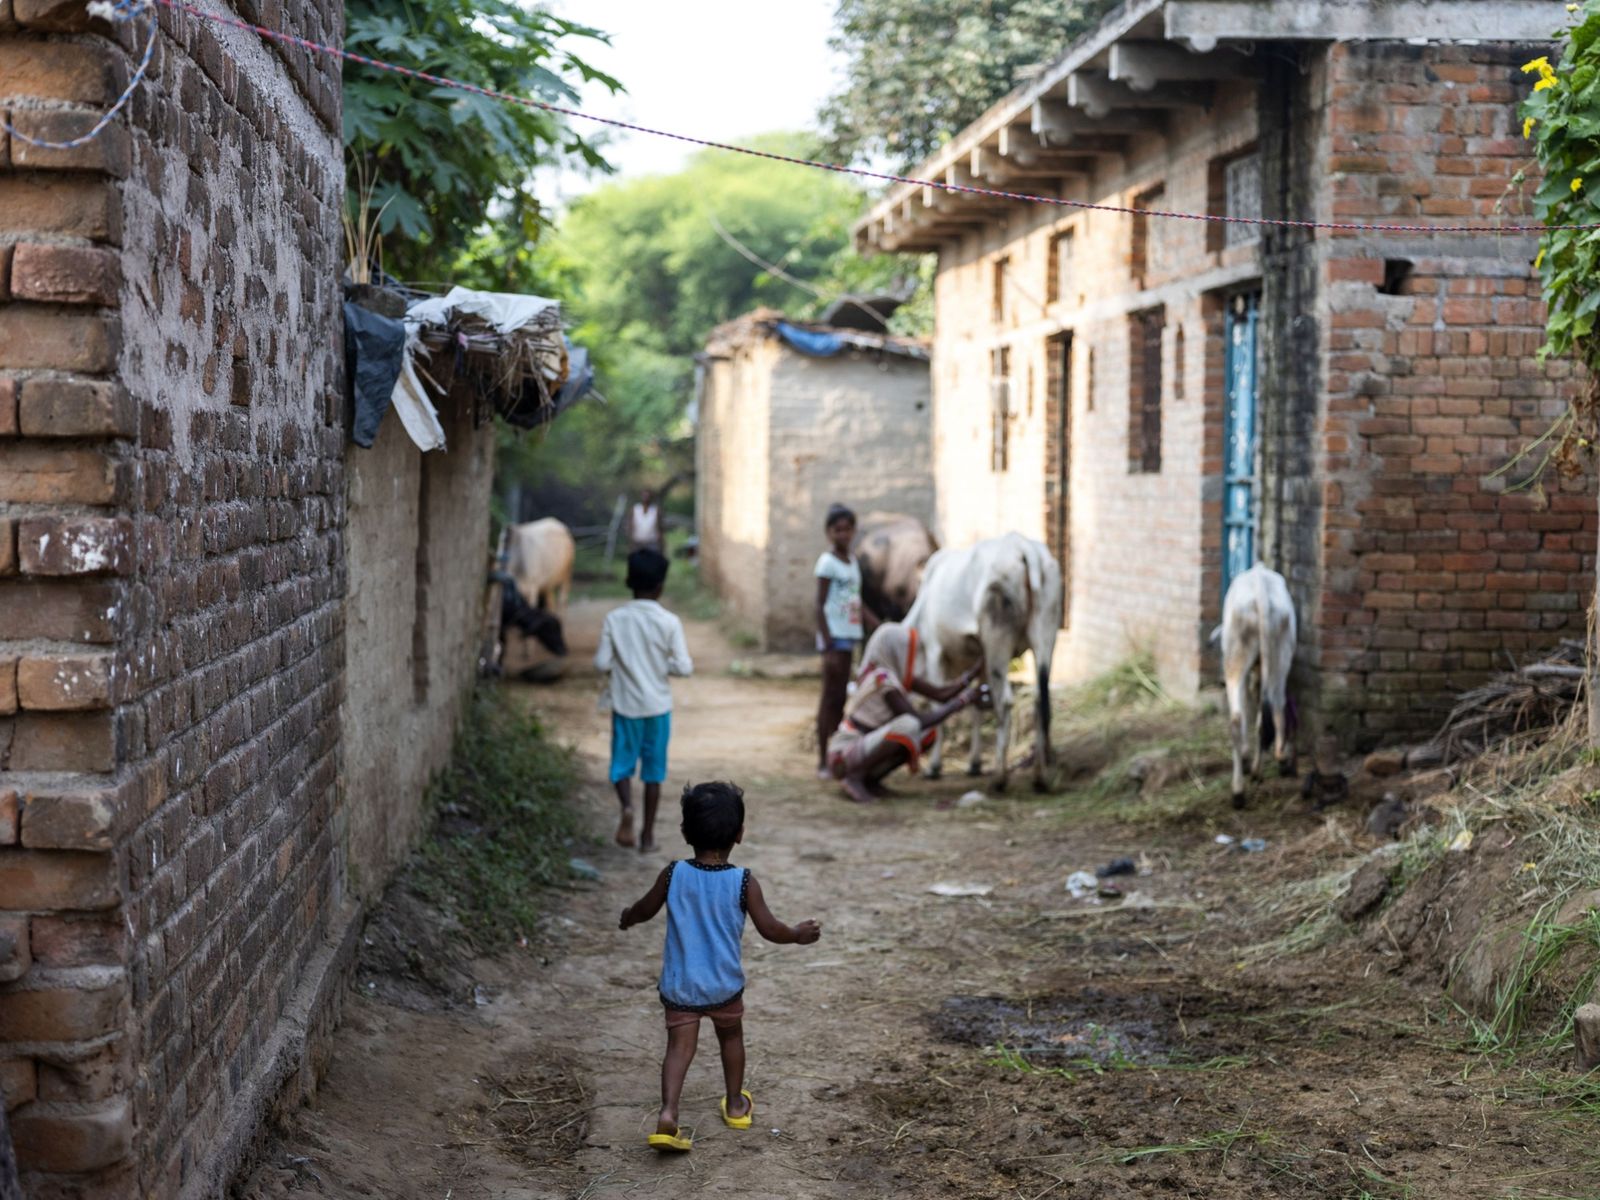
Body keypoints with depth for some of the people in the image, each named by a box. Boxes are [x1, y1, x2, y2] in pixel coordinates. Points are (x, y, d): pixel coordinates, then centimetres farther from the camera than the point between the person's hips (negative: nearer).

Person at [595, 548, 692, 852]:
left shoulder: (614, 619, -8)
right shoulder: (669, 622, -10)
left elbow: (602, 663, -8)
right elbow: (683, 667, -12)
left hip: (625, 704, 0)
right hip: (657, 705, 0)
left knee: (622, 764, 9)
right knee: (653, 770, 10)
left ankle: (627, 807, -20)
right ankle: (648, 834, 15)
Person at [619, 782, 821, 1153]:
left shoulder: (673, 875, -9)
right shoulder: (743, 883, -14)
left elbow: (645, 909, 6)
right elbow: (770, 929, -9)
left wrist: (627, 917, 29)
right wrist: (799, 934, 12)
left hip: (679, 986, 0)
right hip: (725, 984, 0)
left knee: (679, 1046, 2)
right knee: (731, 1037, 23)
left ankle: (668, 1112, -18)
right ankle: (735, 1105, 38)